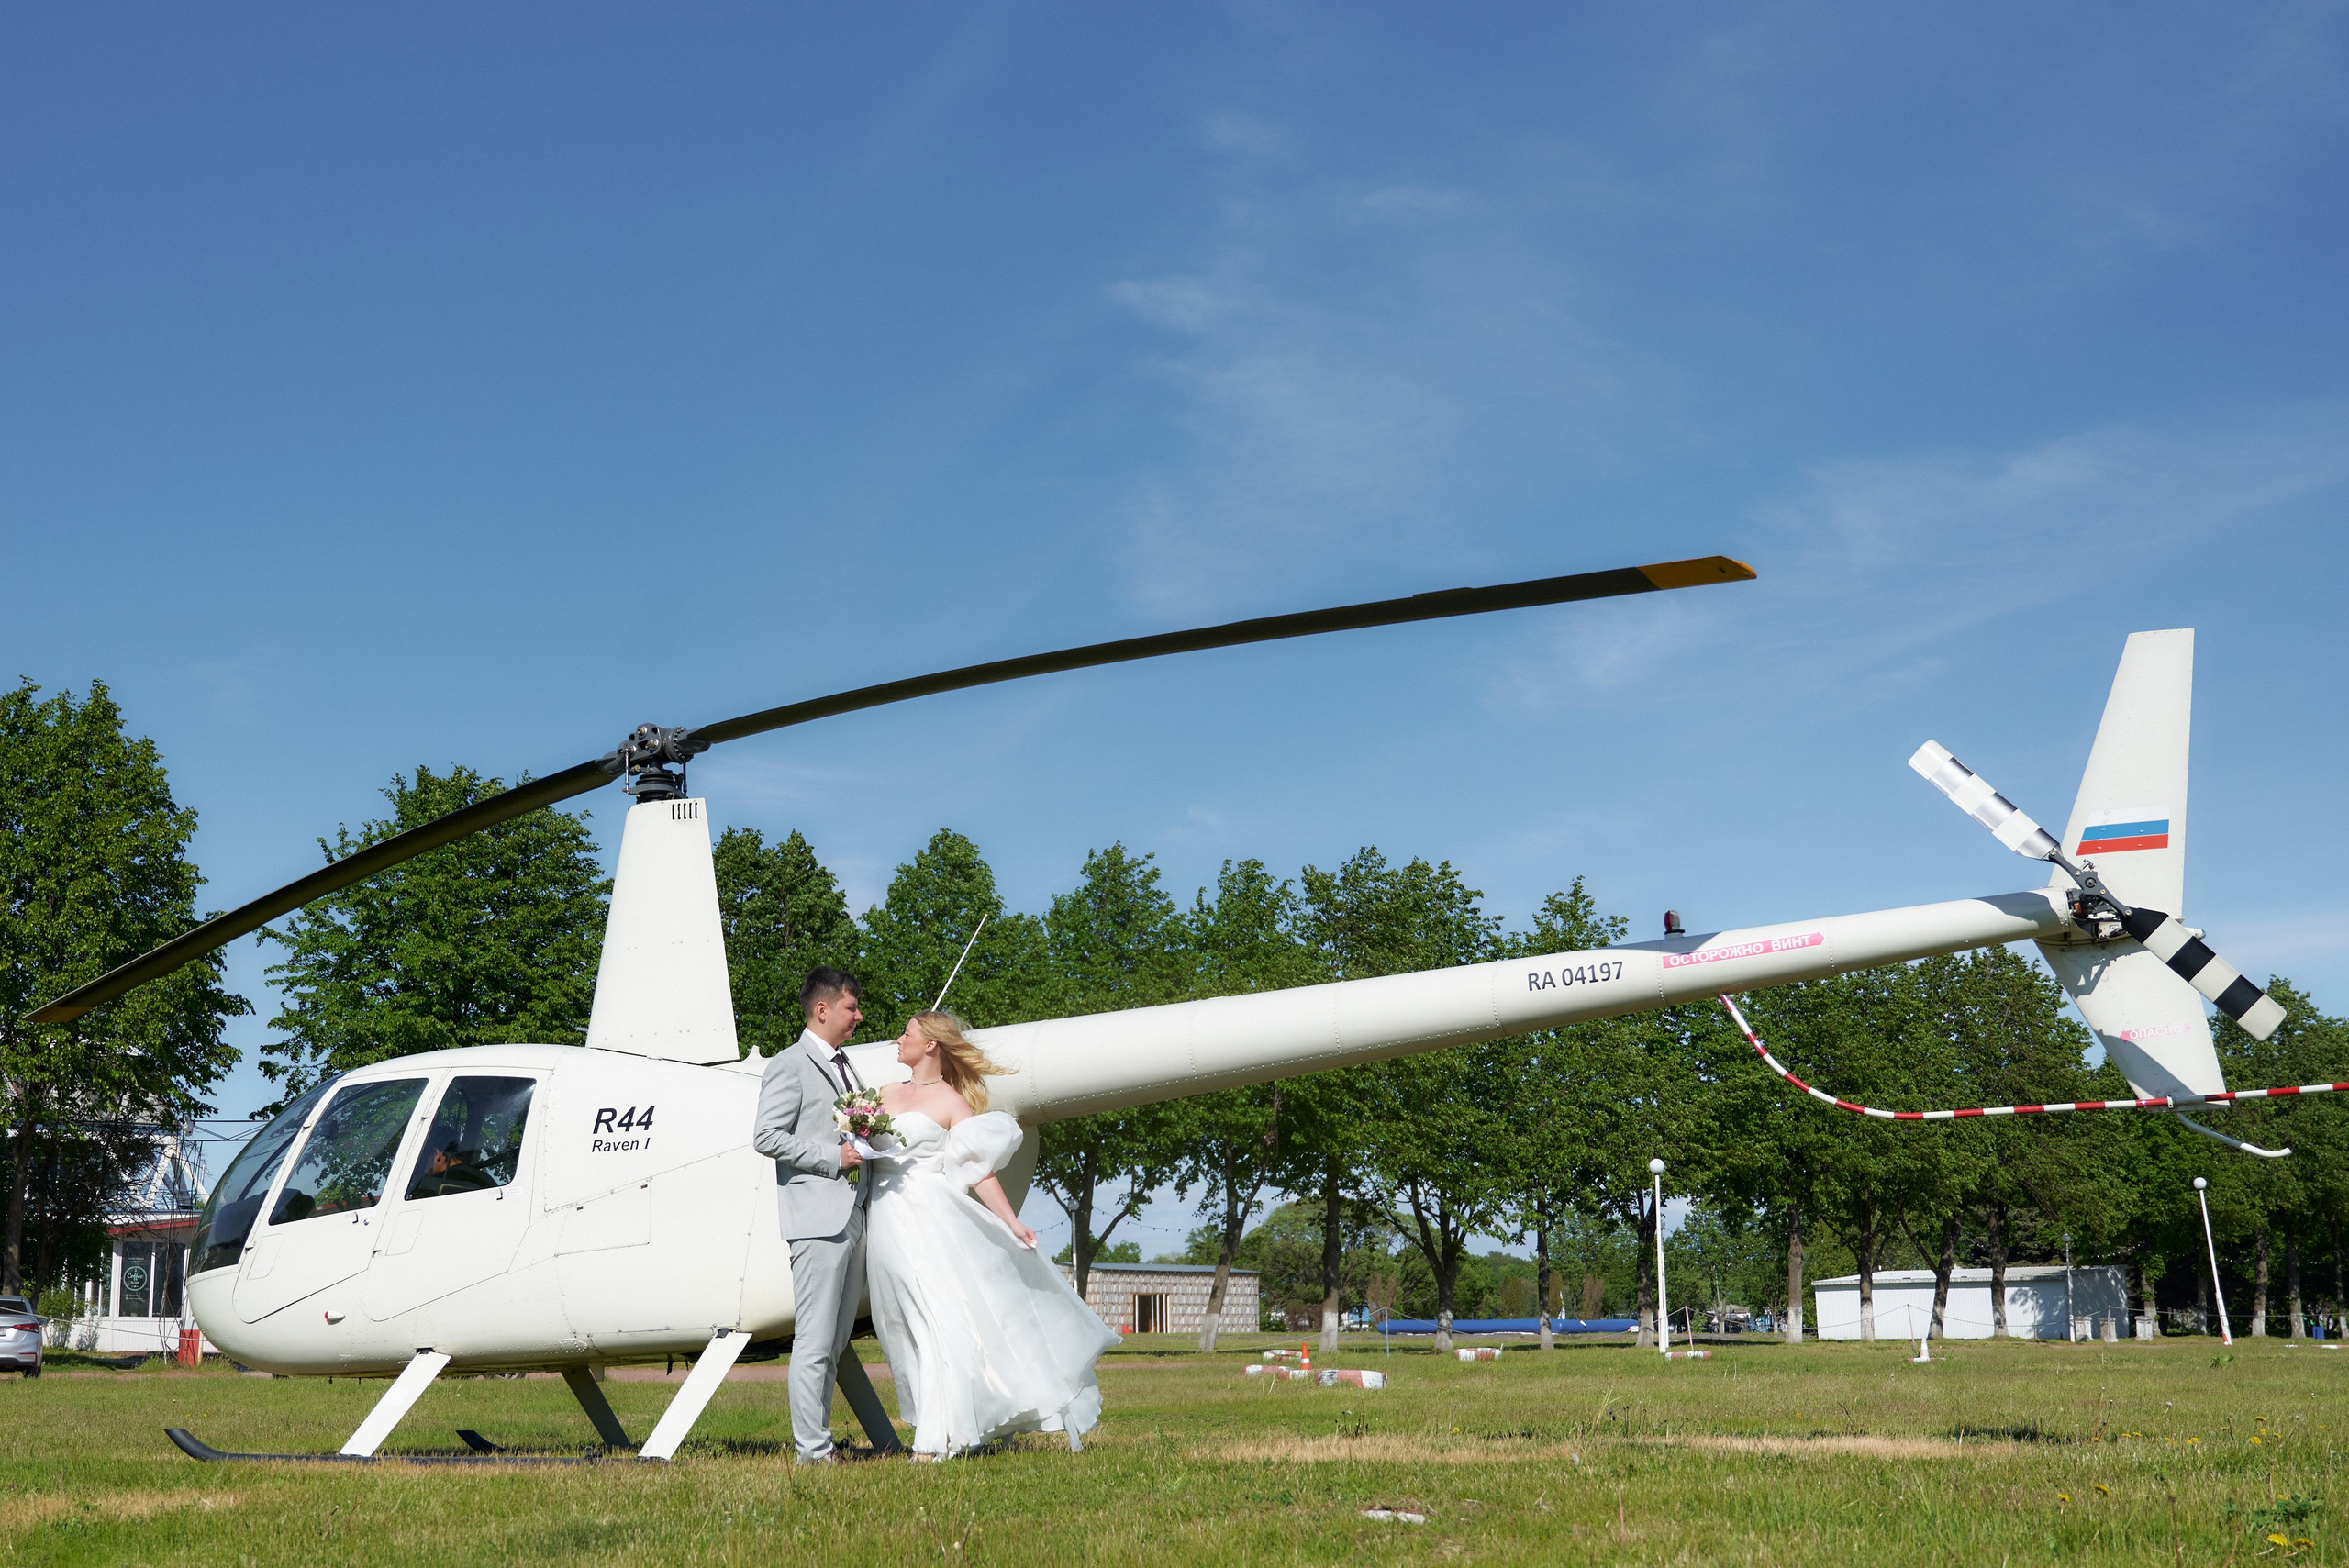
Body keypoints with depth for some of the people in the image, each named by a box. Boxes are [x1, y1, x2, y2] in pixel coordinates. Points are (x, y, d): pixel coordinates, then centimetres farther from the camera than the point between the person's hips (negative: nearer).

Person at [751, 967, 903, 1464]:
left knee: (836, 1343, 10)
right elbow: (766, 1136, -12)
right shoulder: (790, 1065, -3)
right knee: (815, 1342, -7)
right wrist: (834, 1157, -15)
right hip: (817, 1218, -8)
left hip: (854, 1218, 8)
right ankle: (812, 1451, -5)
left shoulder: (845, 1067, 23)